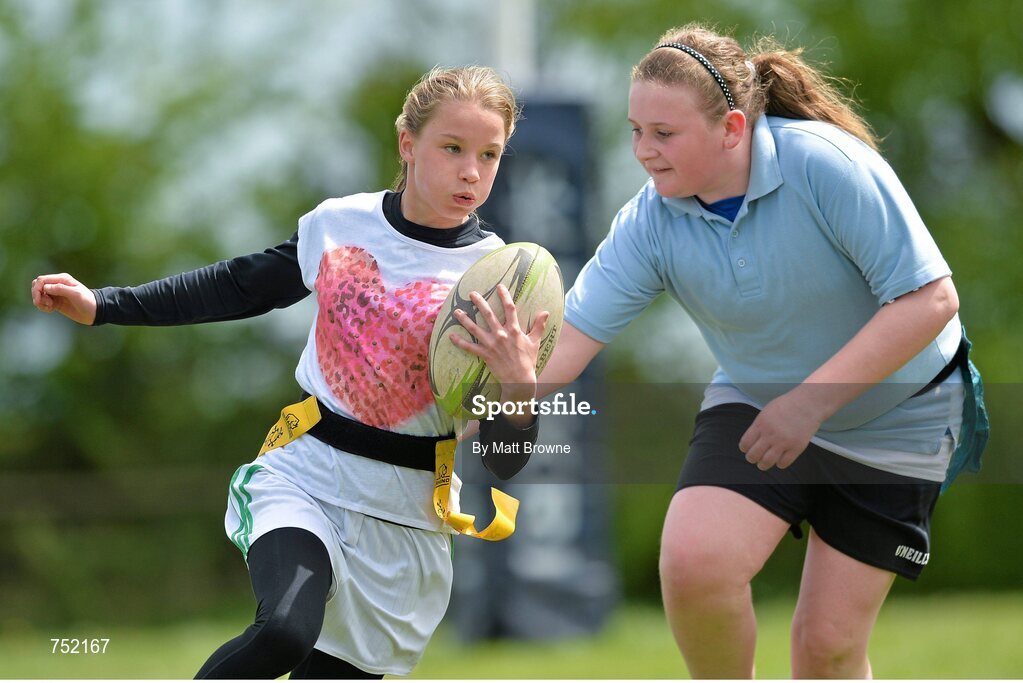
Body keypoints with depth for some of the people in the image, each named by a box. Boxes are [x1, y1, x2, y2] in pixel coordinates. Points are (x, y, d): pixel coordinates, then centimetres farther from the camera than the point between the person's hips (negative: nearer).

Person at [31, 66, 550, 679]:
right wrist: (101, 305, 14)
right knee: (286, 632, -30)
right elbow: (241, 288, 16)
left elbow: (505, 464, -8)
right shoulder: (340, 224, -2)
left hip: (403, 518, 0)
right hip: (305, 476, 0)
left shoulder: (500, 279, -7)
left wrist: (519, 387, -29)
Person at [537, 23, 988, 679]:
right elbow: (570, 335, -19)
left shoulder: (828, 165, -27)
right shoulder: (650, 220, -14)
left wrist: (810, 401, -31)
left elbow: (930, 300, -28)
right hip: (754, 401, 3)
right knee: (691, 560, -23)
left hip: (894, 421, -3)